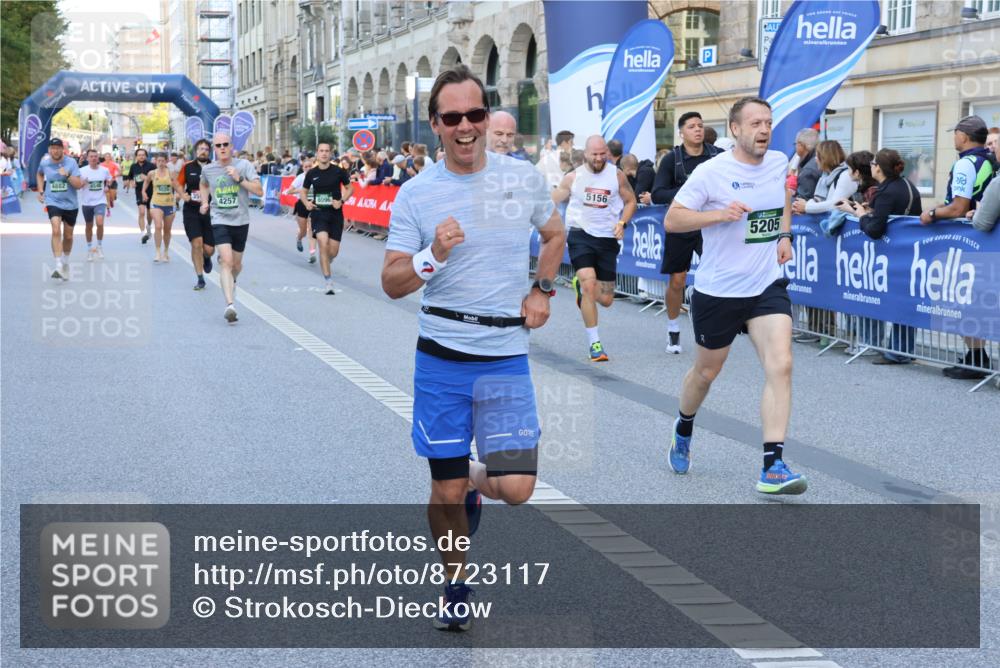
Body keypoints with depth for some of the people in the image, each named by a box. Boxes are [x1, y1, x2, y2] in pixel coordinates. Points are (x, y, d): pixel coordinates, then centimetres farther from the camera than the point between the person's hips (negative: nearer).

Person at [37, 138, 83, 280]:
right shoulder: (44, 163, -3)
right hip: (53, 202, -1)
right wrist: (40, 191, 12)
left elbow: (79, 185, -13)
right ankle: (58, 266, -29)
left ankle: (65, 263, 38)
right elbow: (40, 174, 22)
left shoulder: (71, 162, -9)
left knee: (68, 236, 13)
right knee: (56, 231, -23)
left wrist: (67, 175, -27)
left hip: (70, 204, 1)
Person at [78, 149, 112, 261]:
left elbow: (108, 180, 19)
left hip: (100, 201, 0)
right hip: (87, 202, 0)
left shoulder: (104, 170, -2)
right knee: (89, 226, 13)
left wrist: (106, 187, 0)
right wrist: (82, 184, -25)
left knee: (100, 222, -21)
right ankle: (89, 248, 31)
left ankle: (100, 246, 1)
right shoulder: (82, 171, -8)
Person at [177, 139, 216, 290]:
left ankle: (206, 258, 41)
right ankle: (200, 279, 2)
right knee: (196, 243, -10)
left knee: (209, 249, 1)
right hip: (191, 211, 0)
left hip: (209, 211, 0)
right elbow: (179, 183, 13)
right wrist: (183, 195, -6)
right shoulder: (188, 167, 1)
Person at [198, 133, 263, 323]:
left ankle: (231, 282, 52)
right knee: (226, 261, -20)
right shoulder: (207, 169, 1)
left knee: (236, 263, 16)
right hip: (220, 221, -1)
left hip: (241, 221, 1)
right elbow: (203, 184, 26)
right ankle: (229, 305, -28)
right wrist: (205, 201, 10)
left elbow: (259, 191, -12)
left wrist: (239, 179, -20)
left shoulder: (243, 165, -6)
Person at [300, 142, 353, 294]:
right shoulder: (311, 173, 1)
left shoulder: (338, 171, -3)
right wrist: (306, 202, -7)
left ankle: (324, 263, 41)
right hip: (318, 213, 0)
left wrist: (341, 201, -11)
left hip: (335, 214, 0)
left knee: (333, 251, 2)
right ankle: (328, 281, -14)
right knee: (323, 244, -20)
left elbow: (350, 188, 6)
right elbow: (303, 191, 14)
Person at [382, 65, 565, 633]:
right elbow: (392, 284, -4)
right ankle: (456, 587, 29)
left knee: (516, 488, -7)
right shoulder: (415, 194, -4)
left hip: (507, 357, 1)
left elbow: (554, 234, 22)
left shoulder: (525, 177, 2)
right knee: (447, 491, 4)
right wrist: (432, 256, -23)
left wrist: (543, 291, 7)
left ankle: (474, 481, 29)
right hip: (442, 357, -1)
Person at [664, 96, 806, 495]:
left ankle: (773, 468, -15)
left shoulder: (779, 162, 2)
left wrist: (785, 234, 11)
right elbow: (672, 220, -12)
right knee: (707, 372, 14)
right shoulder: (711, 172, -13)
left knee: (780, 365, -15)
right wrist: (719, 214, -26)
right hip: (717, 290, -3)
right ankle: (683, 429, 47)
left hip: (767, 286, 3)